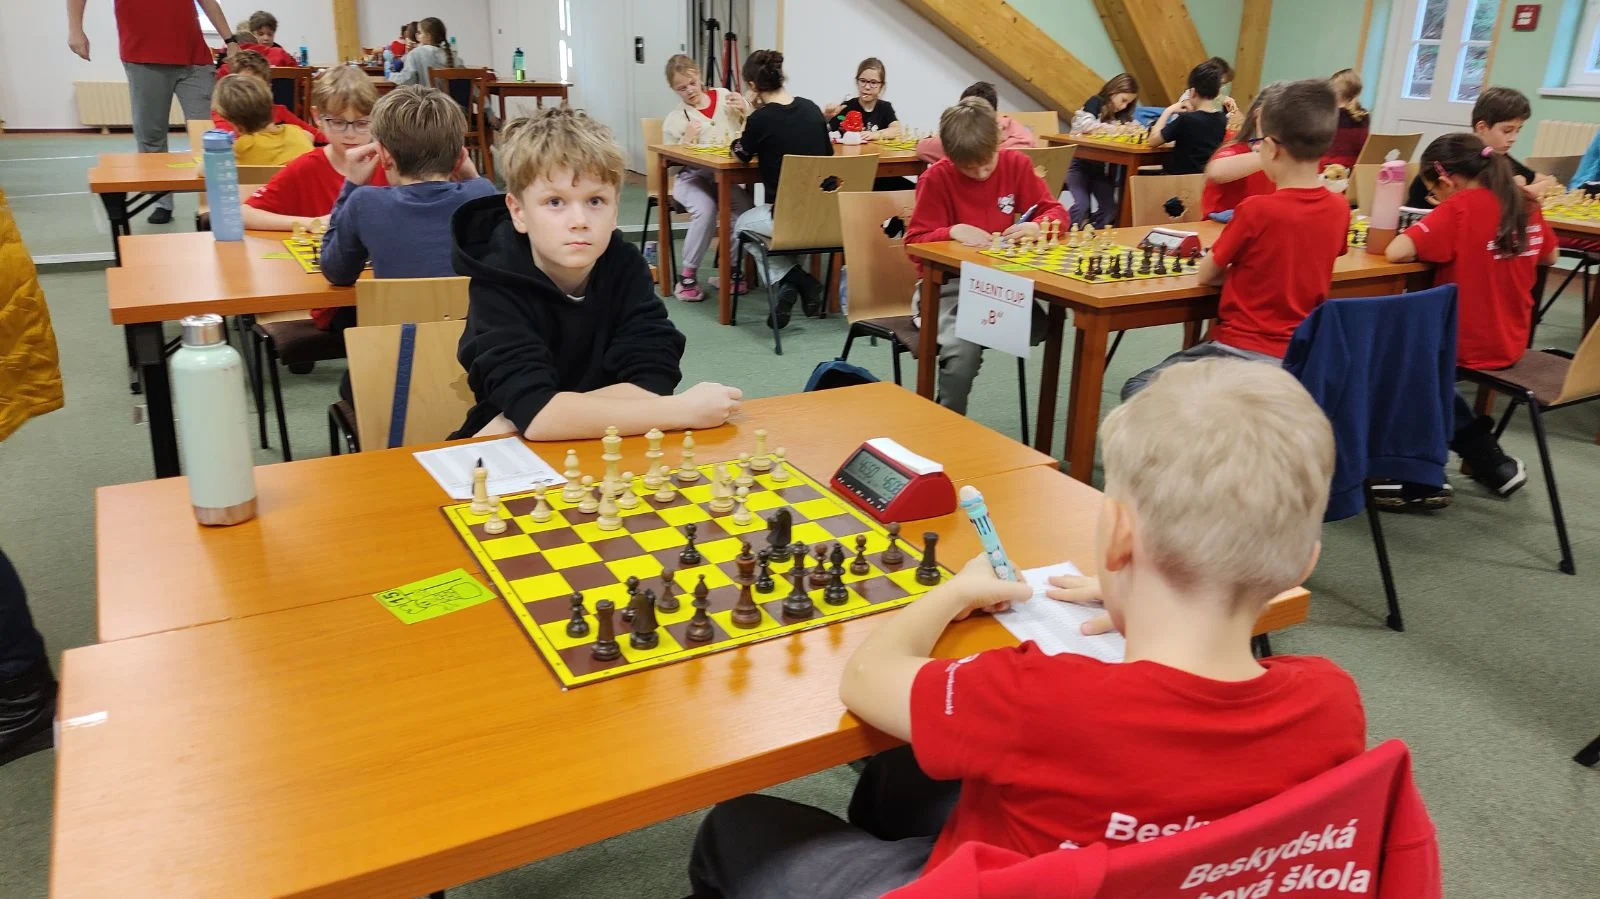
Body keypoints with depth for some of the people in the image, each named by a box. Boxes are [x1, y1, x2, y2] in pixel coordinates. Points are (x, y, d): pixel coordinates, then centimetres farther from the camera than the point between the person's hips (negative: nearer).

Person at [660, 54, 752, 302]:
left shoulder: (725, 97, 11)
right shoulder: (674, 119, 7)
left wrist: (744, 110, -4)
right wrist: (687, 140, -9)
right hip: (691, 177, -2)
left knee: (746, 207, -30)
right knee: (706, 209, -34)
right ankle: (687, 275, -18)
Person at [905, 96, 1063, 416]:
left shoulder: (1016, 164, 3)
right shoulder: (936, 178, -8)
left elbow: (1056, 211, 7)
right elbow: (914, 242, -5)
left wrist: (1036, 226, -16)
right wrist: (953, 231, -24)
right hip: (951, 283, -3)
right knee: (962, 351, -35)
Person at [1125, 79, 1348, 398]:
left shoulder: (1257, 209, -17)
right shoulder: (1339, 209, 0)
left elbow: (1206, 274, -3)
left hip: (1243, 352, -7)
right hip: (1300, 358, 7)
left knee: (1137, 390, 3)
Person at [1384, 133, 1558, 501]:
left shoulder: (1460, 207, -19)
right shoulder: (1525, 204, 2)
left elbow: (1396, 252, -28)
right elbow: (1551, 256, 19)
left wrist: (1432, 245, -7)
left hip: (1467, 347, -7)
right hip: (1510, 344, 7)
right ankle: (1488, 458, 26)